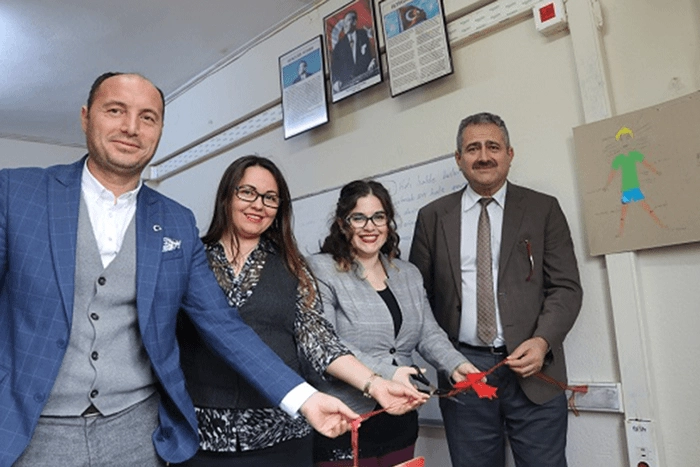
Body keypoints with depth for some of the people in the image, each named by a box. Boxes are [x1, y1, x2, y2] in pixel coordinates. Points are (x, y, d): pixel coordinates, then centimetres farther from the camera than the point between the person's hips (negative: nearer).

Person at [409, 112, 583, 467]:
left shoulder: (544, 209, 4)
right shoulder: (432, 217, 6)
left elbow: (566, 287, 0)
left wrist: (542, 341, -16)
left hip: (531, 367, 0)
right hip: (461, 371, 1)